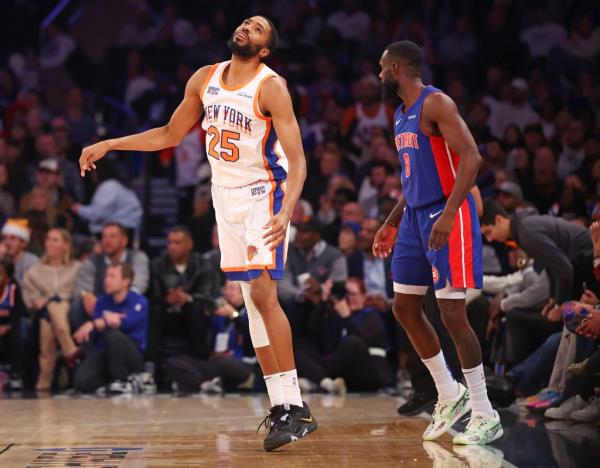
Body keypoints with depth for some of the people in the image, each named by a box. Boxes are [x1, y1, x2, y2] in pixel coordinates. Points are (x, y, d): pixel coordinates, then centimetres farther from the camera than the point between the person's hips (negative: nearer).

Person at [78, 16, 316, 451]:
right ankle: (281, 405, 10)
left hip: (264, 195, -7)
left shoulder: (271, 87, -15)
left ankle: (294, 407, -17)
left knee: (263, 292, -18)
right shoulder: (204, 80, 4)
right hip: (226, 195, 7)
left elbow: (297, 160, -21)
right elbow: (170, 135, 16)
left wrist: (286, 211, -37)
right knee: (253, 299, 6)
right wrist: (107, 145, 12)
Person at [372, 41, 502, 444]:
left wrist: (448, 215, -29)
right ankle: (450, 395, 22)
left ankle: (486, 416, 0)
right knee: (405, 308, 10)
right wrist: (391, 224, 21)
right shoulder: (402, 114, 16)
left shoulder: (436, 103, -13)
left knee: (452, 313, -9)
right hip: (415, 216, 10)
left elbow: (471, 158, -21)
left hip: (447, 216, -10)